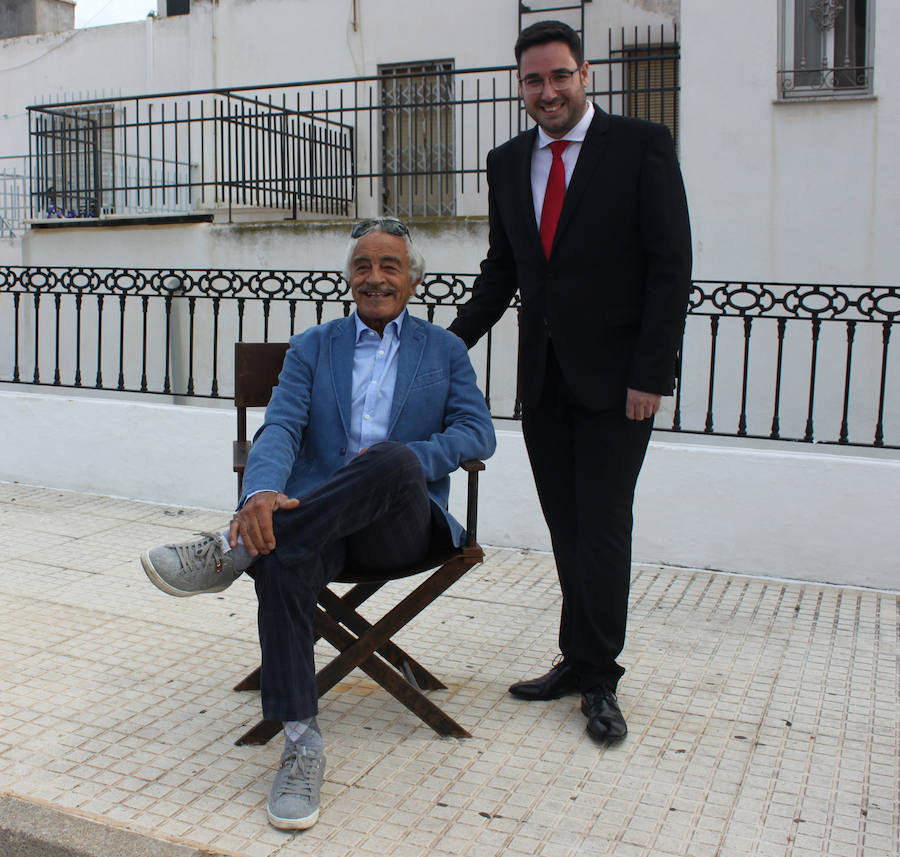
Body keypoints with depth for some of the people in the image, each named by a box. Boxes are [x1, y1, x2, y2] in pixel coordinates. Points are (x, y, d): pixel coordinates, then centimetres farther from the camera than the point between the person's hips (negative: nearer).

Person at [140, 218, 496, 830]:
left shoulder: (446, 351, 16)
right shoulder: (311, 349, 16)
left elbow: (478, 433, 3)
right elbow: (281, 428, -1)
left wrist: (401, 464, -16)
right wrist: (262, 493, -25)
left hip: (401, 526, -1)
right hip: (318, 520, 1)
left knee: (396, 459, -37)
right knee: (282, 555, -36)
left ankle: (230, 551, -31)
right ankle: (302, 741, -28)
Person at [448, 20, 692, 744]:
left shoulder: (642, 146, -5)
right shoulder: (507, 163, 11)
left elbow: (671, 267, -9)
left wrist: (650, 374, -14)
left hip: (615, 377, -5)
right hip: (544, 377, 5)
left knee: (602, 527, -1)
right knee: (567, 527, 10)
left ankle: (597, 679, 12)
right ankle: (580, 660, 23)